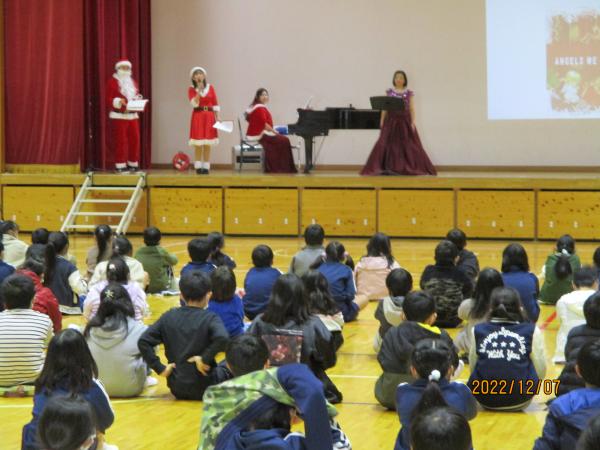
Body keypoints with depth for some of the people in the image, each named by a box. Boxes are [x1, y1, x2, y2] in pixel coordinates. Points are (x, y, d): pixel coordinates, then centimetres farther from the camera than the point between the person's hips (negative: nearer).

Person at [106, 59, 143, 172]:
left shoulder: (133, 82, 18)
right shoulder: (112, 82, -3)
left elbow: (137, 95, 21)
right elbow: (108, 100, -8)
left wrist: (138, 100, -1)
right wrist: (118, 102, -24)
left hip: (133, 116, 6)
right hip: (118, 117, -6)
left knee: (135, 140, 4)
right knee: (120, 141, -7)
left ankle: (133, 164, 12)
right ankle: (120, 166, -3)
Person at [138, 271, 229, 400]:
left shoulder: (169, 317, 2)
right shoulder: (210, 318, -10)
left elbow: (143, 341, -5)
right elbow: (222, 338, -30)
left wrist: (159, 368, -3)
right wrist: (205, 358, -18)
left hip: (177, 389, 4)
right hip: (204, 389, -4)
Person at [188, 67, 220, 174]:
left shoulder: (210, 87, 5)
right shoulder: (191, 89, 0)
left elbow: (215, 104, 6)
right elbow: (194, 103, -15)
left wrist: (217, 118, 0)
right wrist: (199, 89, -18)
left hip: (209, 117, 2)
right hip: (197, 116, -2)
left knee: (208, 145, 3)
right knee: (198, 145, -4)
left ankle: (206, 167, 6)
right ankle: (198, 167, -1)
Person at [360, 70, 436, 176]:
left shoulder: (409, 93, 4)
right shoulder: (389, 92, 7)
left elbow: (412, 109, 2)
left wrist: (413, 122, -6)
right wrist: (382, 121, 0)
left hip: (405, 120, -1)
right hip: (391, 120, 1)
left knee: (407, 144, -2)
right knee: (387, 143, -6)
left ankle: (410, 168, 4)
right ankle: (388, 168, -3)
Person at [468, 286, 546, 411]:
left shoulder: (478, 331, -1)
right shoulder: (532, 331, -5)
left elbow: (473, 368, 5)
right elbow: (540, 373, -2)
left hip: (485, 399, 2)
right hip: (519, 401, -2)